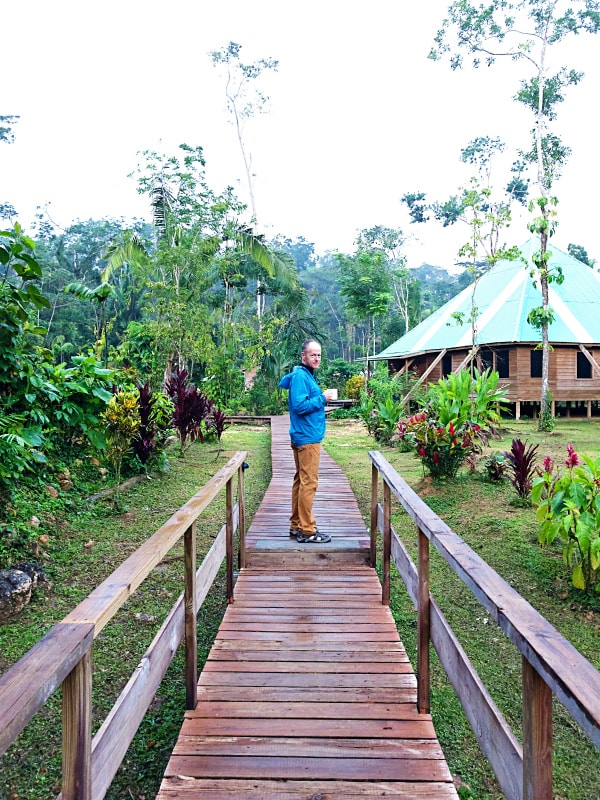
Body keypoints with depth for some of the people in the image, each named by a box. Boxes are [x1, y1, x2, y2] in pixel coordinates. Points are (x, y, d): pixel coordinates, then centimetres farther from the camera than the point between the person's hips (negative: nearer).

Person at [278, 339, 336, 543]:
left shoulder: (302, 374, 14)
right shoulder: (301, 376, -15)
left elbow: (283, 383, 32)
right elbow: (300, 405, -23)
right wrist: (323, 398, -16)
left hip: (304, 436, 11)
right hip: (308, 437, -11)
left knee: (301, 481, 14)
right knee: (308, 483, -7)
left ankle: (296, 525, 23)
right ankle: (307, 530, -2)